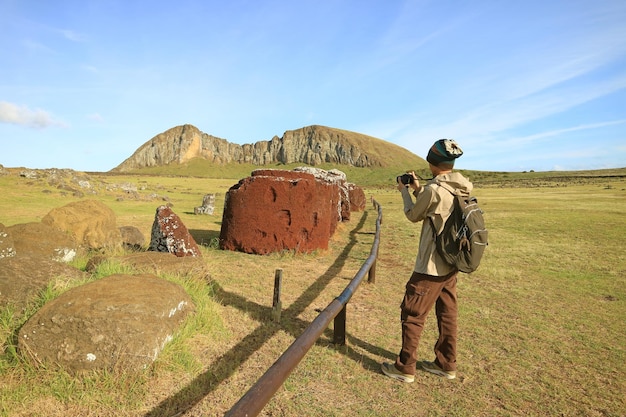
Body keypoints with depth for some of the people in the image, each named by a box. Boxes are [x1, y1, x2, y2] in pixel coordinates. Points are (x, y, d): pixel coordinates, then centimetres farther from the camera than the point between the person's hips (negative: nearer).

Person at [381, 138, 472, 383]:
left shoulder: (433, 189, -22)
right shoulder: (463, 189, 4)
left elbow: (413, 215, -5)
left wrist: (404, 191, 10)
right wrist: (417, 189, 15)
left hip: (431, 266, -8)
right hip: (452, 264, 8)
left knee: (412, 314, 4)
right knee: (447, 314, 17)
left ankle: (405, 368, 16)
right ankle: (446, 364, 32)